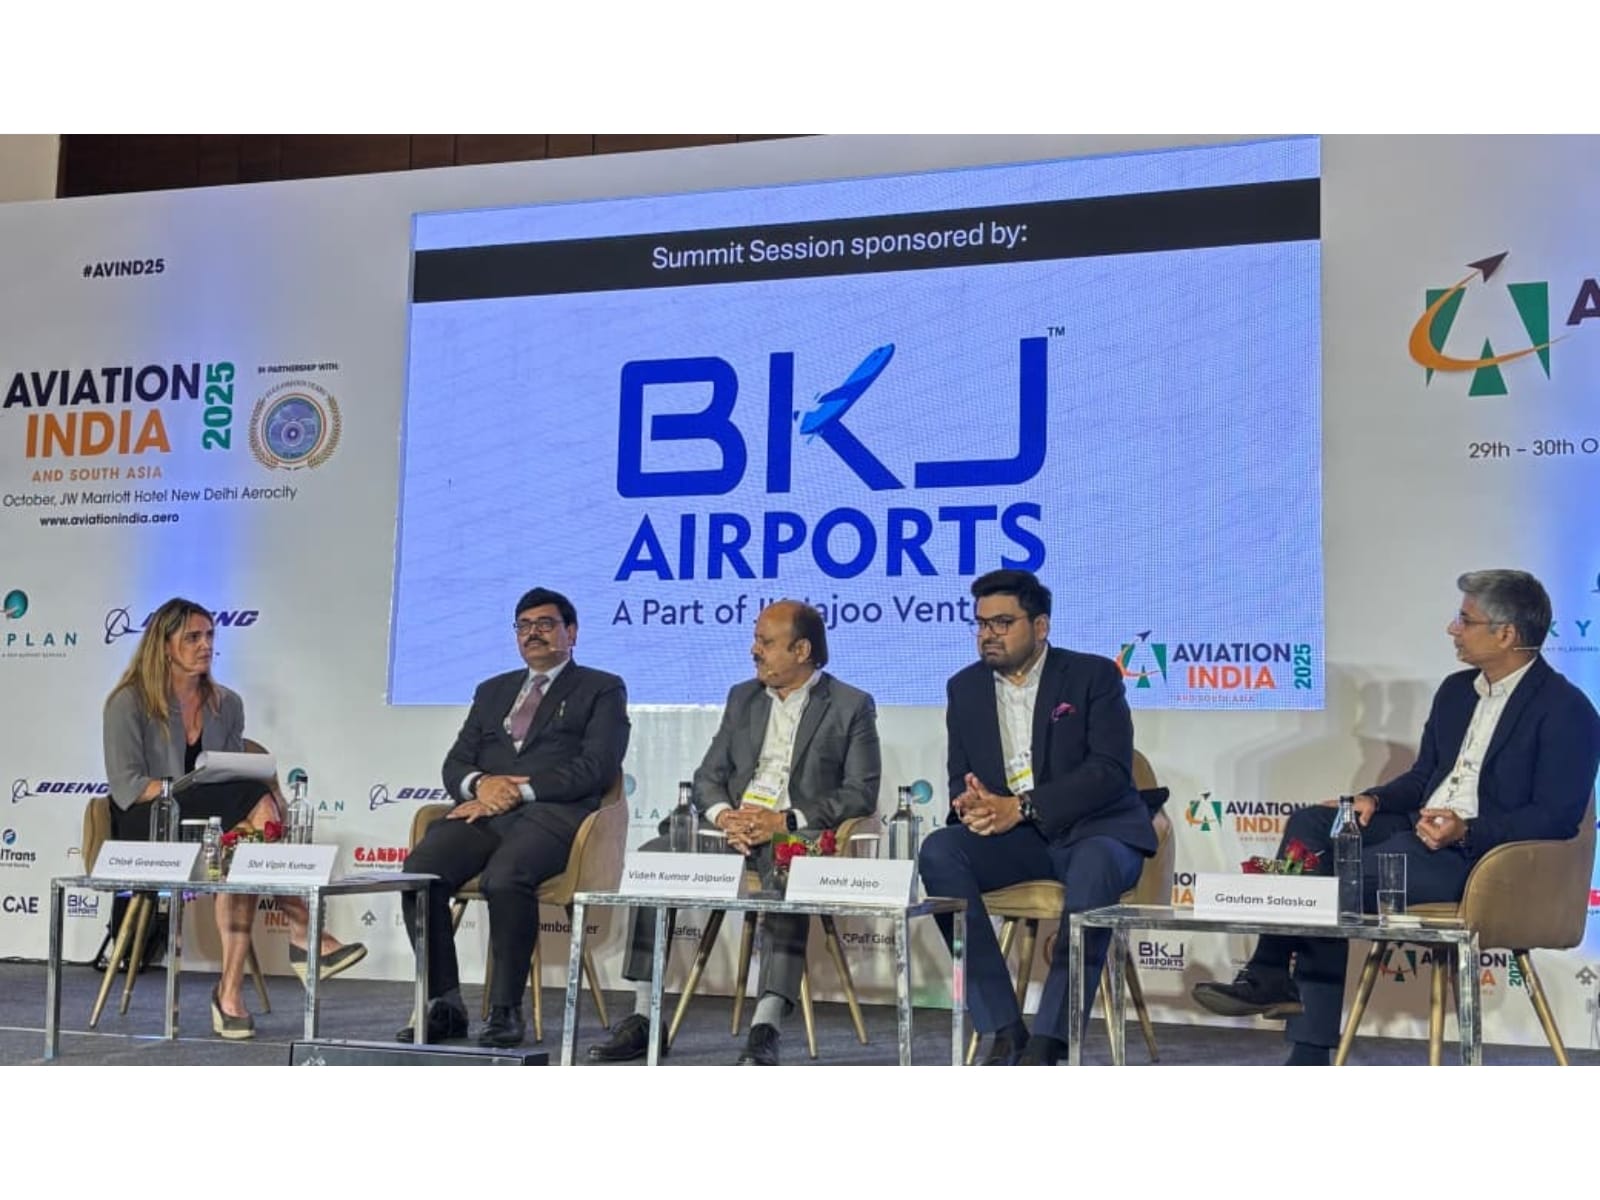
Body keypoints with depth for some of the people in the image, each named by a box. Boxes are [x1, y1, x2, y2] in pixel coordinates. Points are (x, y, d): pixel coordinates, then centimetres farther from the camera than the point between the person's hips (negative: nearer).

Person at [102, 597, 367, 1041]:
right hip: (145, 829, -5)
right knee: (254, 799, -31)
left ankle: (230, 989, -38)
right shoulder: (129, 703, -2)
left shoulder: (226, 705, 13)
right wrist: (196, 787, -25)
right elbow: (126, 786, -11)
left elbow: (235, 774, 12)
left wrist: (258, 803, -12)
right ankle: (303, 936, -32)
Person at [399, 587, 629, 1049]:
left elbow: (596, 768, -2)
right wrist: (480, 783, -5)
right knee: (420, 871, -25)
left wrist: (519, 790, -12)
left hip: (551, 814, -5)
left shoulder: (602, 689, 13)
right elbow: (455, 764, 20)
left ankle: (506, 1011, -24)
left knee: (505, 878, -36)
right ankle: (444, 1003, -16)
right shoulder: (492, 691, 29)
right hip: (485, 812, 5)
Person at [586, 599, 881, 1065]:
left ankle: (766, 1028, -41)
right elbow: (707, 777, 15)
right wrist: (725, 816, -9)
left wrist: (785, 821, -17)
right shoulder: (742, 698, 19)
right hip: (735, 831, 5)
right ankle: (644, 1018, -18)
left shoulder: (851, 706, 4)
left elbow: (861, 794, -5)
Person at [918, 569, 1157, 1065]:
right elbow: (961, 779, 11)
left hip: (1092, 829, -4)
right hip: (1011, 837, 4)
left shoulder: (1094, 675, -2)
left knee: (1094, 869, -38)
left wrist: (1021, 807, -23)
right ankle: (1005, 1030, -26)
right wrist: (970, 805, -16)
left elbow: (1110, 771, -13)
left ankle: (1047, 1042, -35)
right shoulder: (965, 687, 11)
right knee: (938, 851, -26)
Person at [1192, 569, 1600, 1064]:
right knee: (1310, 823, -15)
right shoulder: (1456, 690, 17)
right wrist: (1374, 799, 0)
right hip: (1419, 829, 8)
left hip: (1484, 854, -8)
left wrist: (1467, 832, -25)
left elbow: (1557, 817, -14)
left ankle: (1273, 976, -7)